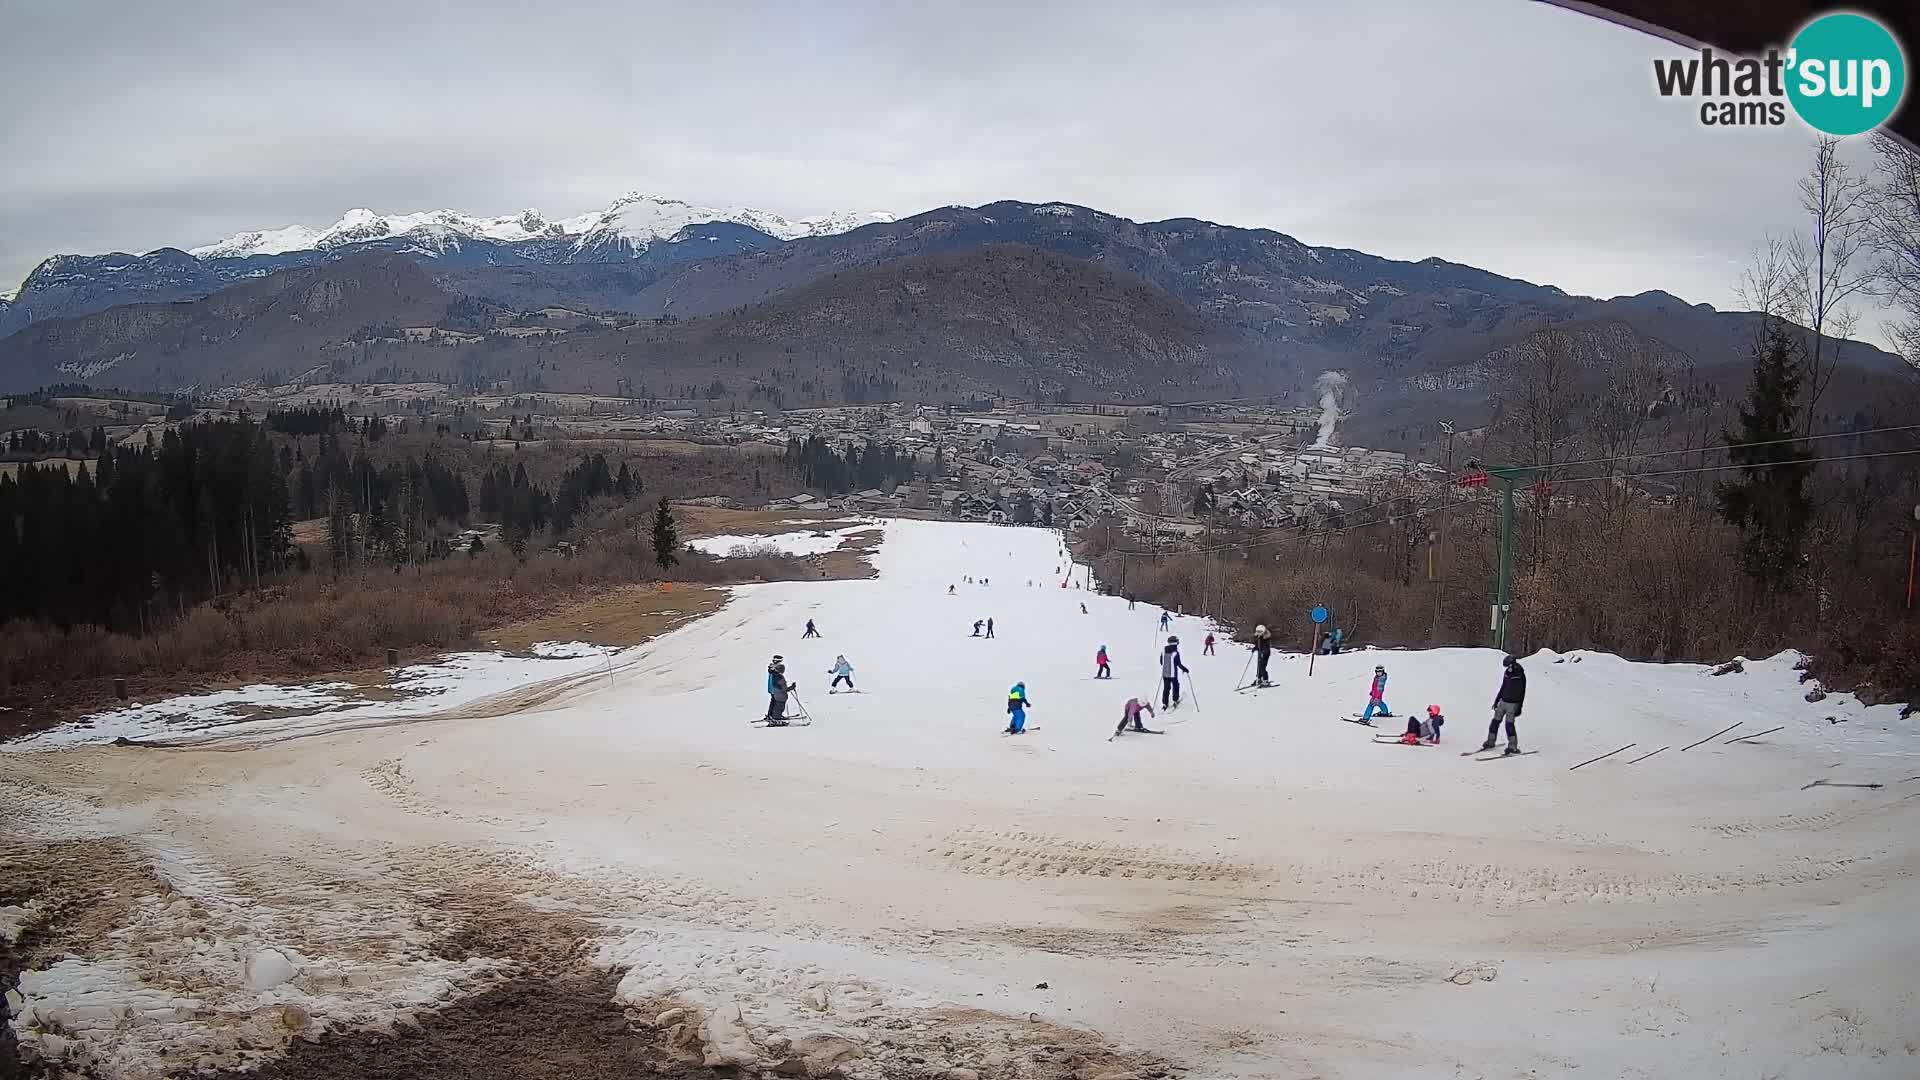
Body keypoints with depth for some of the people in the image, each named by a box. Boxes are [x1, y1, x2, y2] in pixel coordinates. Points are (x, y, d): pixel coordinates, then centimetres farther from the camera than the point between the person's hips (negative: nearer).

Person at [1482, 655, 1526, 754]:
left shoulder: (1520, 676, -14)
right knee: (1495, 721, 7)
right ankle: (1490, 742, 19)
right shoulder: (1507, 673, 6)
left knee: (1509, 724, -12)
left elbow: (1522, 693, -13)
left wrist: (1519, 707, -16)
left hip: (1512, 704, -7)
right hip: (1503, 701, 7)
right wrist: (1496, 700, 20)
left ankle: (1513, 747, -5)